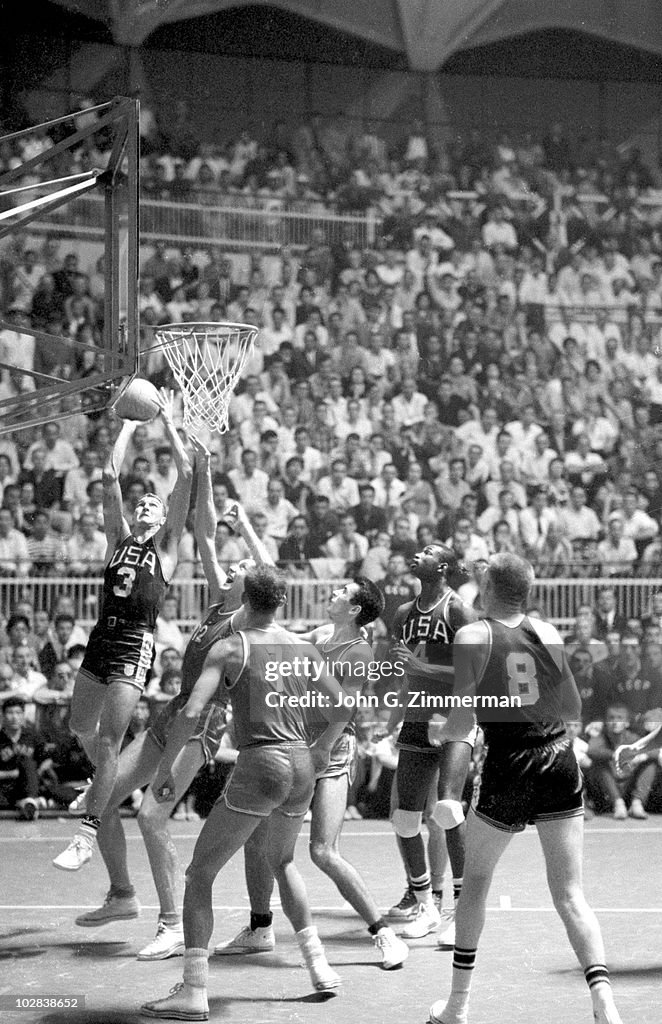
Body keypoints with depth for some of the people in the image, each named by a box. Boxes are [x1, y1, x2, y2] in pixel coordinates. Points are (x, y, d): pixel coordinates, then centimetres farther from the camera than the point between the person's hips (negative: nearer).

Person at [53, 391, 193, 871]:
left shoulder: (167, 547, 7)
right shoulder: (119, 540, 17)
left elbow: (186, 476, 3)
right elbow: (111, 475, 12)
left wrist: (169, 423, 10)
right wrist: (129, 424, 14)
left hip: (136, 644, -5)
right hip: (102, 638, 5)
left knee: (108, 742, -9)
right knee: (80, 725, 16)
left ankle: (88, 834, -7)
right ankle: (108, 783, 44)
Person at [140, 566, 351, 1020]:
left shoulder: (229, 648, -4)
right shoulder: (303, 648, 11)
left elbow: (192, 712, -13)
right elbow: (342, 709, 17)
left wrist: (164, 767, -4)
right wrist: (323, 747, 34)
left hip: (259, 765, -6)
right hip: (302, 766, 6)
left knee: (200, 873, 1)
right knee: (282, 860, 32)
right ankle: (319, 965, 28)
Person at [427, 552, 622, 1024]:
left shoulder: (473, 637, -5)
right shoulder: (547, 632, 5)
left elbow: (462, 724, -7)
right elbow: (573, 709, 11)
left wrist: (439, 733, 14)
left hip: (509, 768, -2)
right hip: (560, 762, 2)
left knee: (476, 880, 18)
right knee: (570, 895, 3)